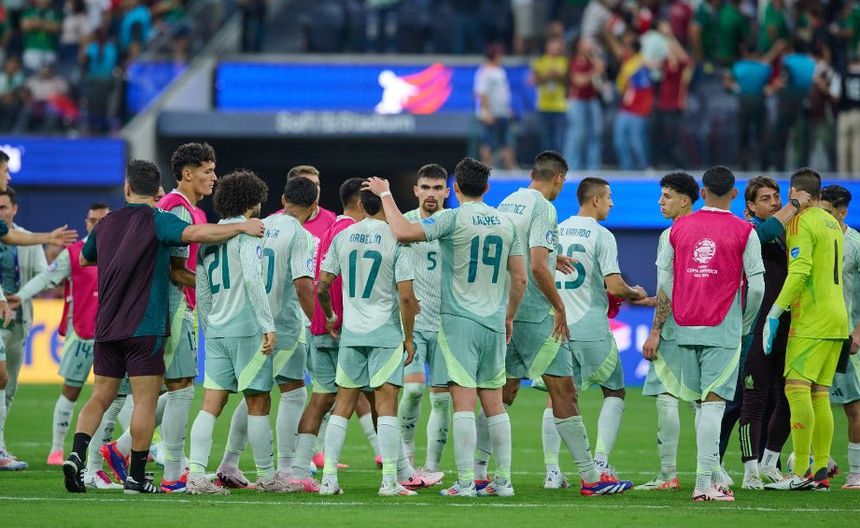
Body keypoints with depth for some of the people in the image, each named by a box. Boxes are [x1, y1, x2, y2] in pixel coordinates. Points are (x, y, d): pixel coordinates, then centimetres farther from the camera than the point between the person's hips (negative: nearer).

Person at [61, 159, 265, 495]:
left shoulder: (107, 224, 12)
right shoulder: (156, 220, -7)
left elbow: (84, 259, 29)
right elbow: (193, 234, -26)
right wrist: (242, 227, -20)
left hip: (106, 326, 6)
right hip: (145, 327, -6)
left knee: (101, 397, 12)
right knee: (145, 401, -1)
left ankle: (77, 455, -7)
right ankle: (136, 477, -2)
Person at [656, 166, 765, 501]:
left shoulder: (678, 228, 5)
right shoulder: (744, 232, -4)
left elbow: (664, 279, 7)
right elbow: (756, 286, -4)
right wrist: (745, 324, 11)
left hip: (686, 329, 4)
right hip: (722, 329, -4)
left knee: (703, 403, 13)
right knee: (713, 402, -6)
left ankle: (714, 476, 14)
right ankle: (704, 482, -13)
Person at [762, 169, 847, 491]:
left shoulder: (801, 223, -9)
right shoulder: (832, 223, 18)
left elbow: (800, 271, -20)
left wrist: (774, 313, -18)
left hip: (812, 320, -9)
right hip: (836, 319, 9)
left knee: (797, 389, -11)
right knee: (819, 396, 9)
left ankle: (800, 473, -18)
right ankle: (820, 473, 6)